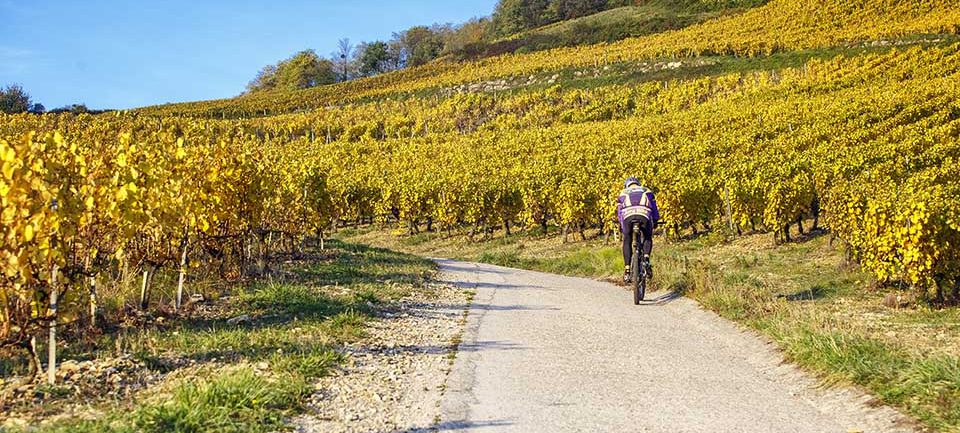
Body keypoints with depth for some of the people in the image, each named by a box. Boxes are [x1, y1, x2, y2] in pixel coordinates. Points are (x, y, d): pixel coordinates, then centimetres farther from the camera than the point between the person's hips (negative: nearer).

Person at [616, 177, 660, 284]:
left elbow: (619, 212, 35)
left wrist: (621, 227, 47)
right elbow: (654, 209, 36)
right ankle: (646, 258, -2)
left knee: (627, 241, 18)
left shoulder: (623, 193, 33)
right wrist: (655, 222, 53)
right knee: (647, 238, 25)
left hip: (628, 216, 0)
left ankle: (627, 269, 4)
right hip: (644, 215, 0)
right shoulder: (647, 191, 34)